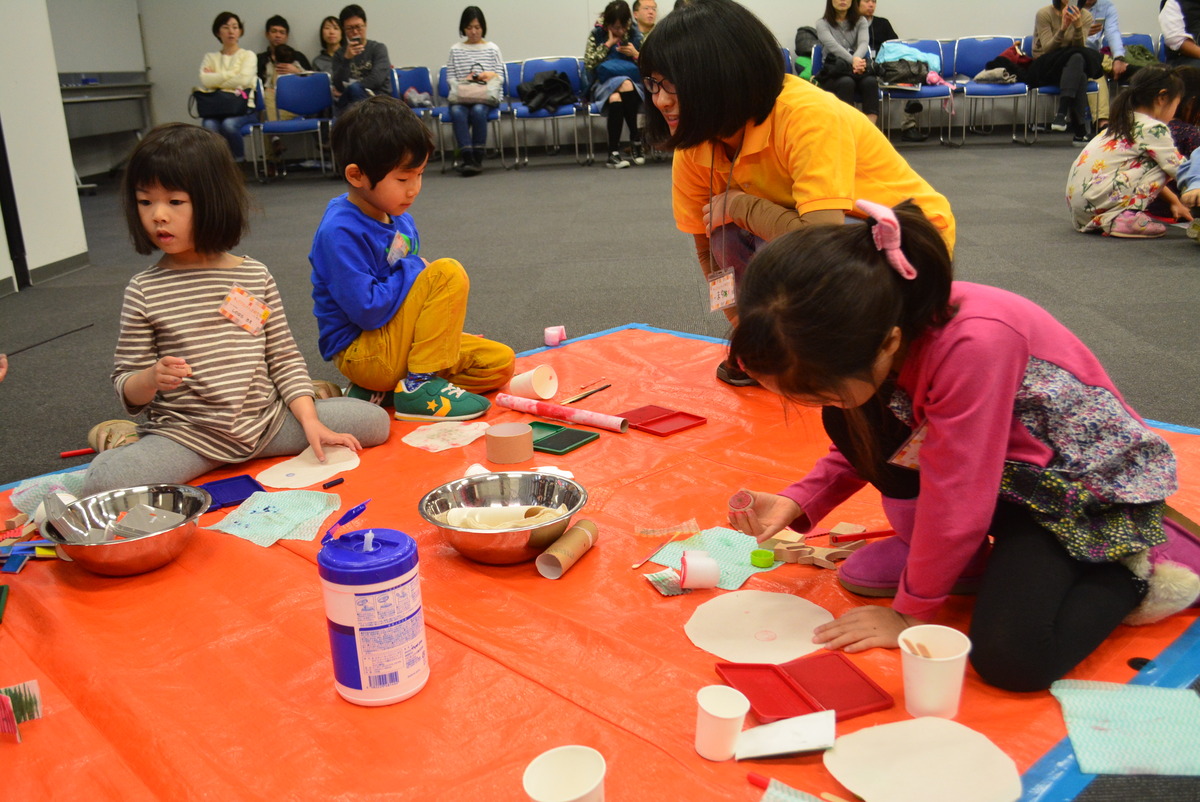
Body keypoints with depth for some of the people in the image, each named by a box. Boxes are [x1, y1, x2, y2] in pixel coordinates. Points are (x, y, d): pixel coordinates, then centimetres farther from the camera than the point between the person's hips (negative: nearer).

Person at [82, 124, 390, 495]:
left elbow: (285, 359, 8)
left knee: (373, 421, -8)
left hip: (266, 423, 2)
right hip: (186, 434, -2)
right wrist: (151, 378, -22)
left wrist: (310, 421, -4)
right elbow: (126, 388, 1)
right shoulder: (144, 290, -2)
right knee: (102, 480, -29)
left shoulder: (256, 276, 4)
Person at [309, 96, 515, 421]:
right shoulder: (340, 232, -22)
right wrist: (415, 270, -16)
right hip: (363, 353, -9)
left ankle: (382, 392, 1)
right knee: (448, 272, -20)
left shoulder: (398, 217, 6)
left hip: (396, 343, 9)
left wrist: (445, 331, 8)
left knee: (500, 363, 6)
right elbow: (368, 310, -28)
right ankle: (419, 386, -16)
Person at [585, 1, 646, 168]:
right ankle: (636, 140, -25)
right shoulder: (597, 34, 3)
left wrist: (635, 54, -14)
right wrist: (609, 43, -10)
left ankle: (613, 153, -26)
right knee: (626, 84, -34)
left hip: (634, 84, 0)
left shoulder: (635, 34, 5)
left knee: (616, 99, -35)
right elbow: (589, 64, -8)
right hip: (604, 85, 0)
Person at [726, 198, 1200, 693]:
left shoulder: (973, 345, -38)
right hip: (1007, 472, 7)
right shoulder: (871, 327, -15)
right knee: (852, 419, -14)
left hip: (1091, 483, -7)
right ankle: (956, 556, 4)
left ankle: (1133, 565, 1)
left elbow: (953, 502, -29)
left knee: (1010, 658, -26)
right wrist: (798, 502, -13)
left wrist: (910, 615, -15)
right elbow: (865, 444, 3)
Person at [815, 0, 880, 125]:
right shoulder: (822, 23, 4)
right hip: (833, 72, -2)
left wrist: (857, 59, -32)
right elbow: (833, 45, -15)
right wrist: (853, 61, -33)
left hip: (858, 67, 2)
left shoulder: (861, 21, 13)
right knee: (846, 82, -36)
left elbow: (864, 42, -7)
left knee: (870, 81, -32)